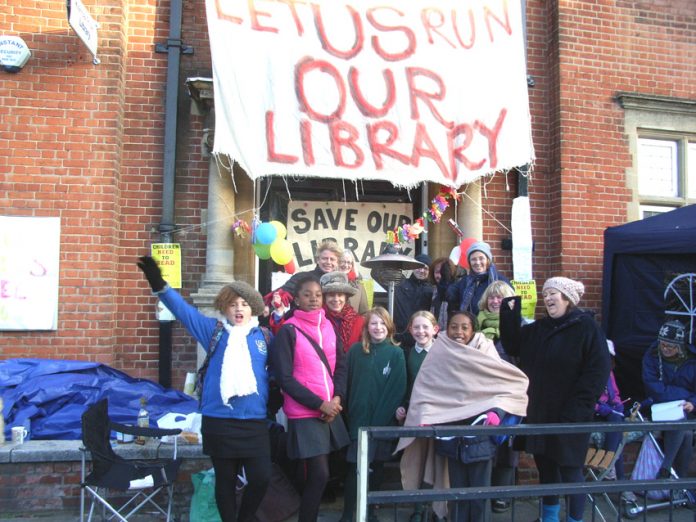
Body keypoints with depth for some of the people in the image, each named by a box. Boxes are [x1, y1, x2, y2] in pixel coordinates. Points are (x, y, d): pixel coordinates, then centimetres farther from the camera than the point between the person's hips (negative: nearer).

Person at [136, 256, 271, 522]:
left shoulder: (264, 337, 6)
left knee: (261, 478, 0)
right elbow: (183, 310, -6)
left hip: (255, 422, 1)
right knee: (225, 480, 10)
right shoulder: (213, 330, 3)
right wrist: (160, 285, -20)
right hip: (219, 421, -1)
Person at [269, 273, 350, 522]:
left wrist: (336, 399, -7)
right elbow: (285, 378, -10)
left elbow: (341, 364, 9)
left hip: (331, 411, 5)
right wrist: (320, 404, -13)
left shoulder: (328, 326, 9)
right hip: (304, 414, -5)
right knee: (318, 474, -7)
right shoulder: (288, 331, -7)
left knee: (318, 474, 10)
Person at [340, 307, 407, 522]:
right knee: (354, 467, -1)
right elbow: (348, 383, 2)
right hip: (358, 418, 0)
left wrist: (388, 414, -12)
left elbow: (399, 389, -5)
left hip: (385, 420, 0)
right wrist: (348, 412, -4)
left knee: (377, 466, 12)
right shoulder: (355, 350, 3)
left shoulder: (396, 353, -1)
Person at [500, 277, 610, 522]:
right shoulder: (538, 328, 11)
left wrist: (577, 408, -20)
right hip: (540, 413, 6)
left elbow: (598, 371, -15)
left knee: (570, 469, 3)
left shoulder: (586, 327, -10)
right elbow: (513, 346, 10)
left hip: (570, 417, -6)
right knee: (545, 465, 16)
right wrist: (509, 315, 0)